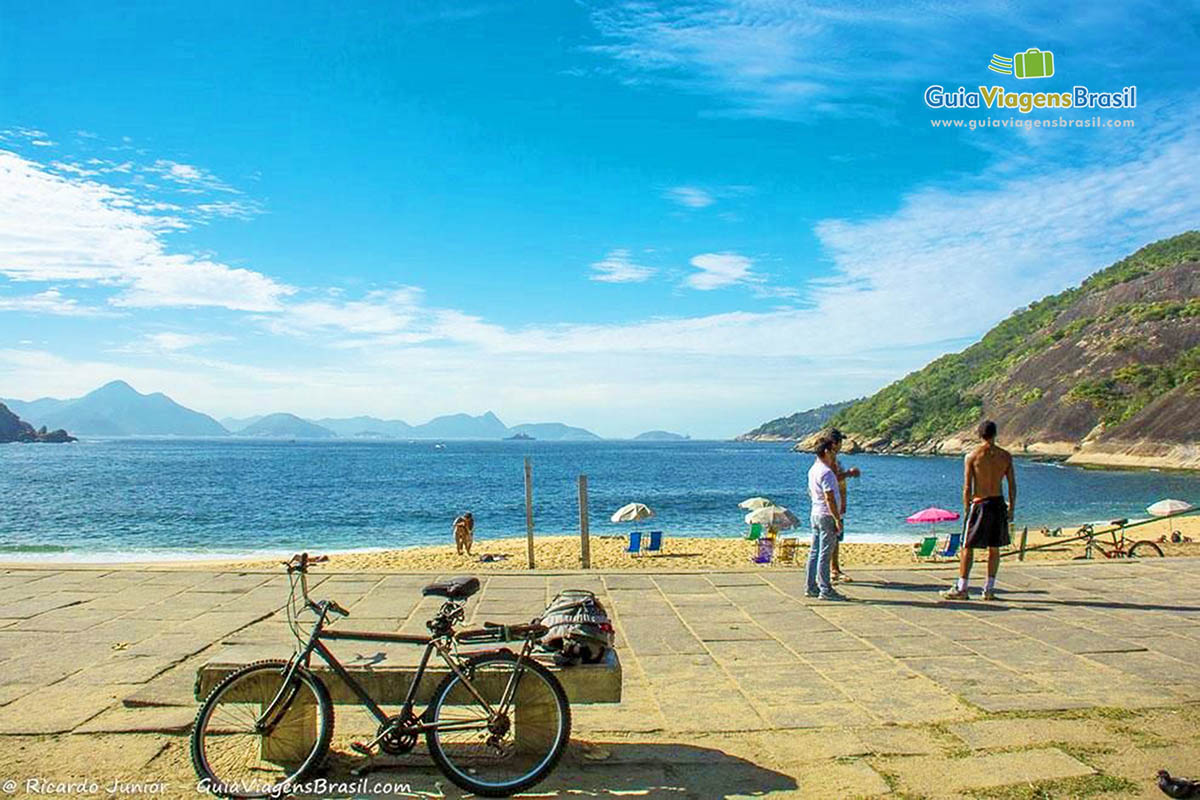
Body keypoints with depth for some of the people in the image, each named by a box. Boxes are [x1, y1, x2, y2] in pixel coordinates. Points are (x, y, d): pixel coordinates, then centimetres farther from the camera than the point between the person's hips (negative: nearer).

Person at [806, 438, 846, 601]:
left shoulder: (813, 470, 12)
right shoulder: (826, 472, -18)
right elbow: (829, 498, -22)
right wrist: (837, 519, -19)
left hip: (815, 514, 9)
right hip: (826, 516, -9)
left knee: (814, 552, 11)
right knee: (825, 554, -5)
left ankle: (812, 587, 16)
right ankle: (825, 590, -1)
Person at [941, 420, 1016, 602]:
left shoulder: (972, 456, -6)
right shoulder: (1006, 456, 3)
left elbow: (967, 487, -7)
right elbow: (1012, 485, 4)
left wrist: (966, 508, 2)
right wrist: (1011, 508, 12)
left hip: (979, 504, -3)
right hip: (998, 503, 3)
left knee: (968, 547, 2)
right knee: (994, 548, 12)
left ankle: (961, 588, 1)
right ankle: (989, 589, 16)